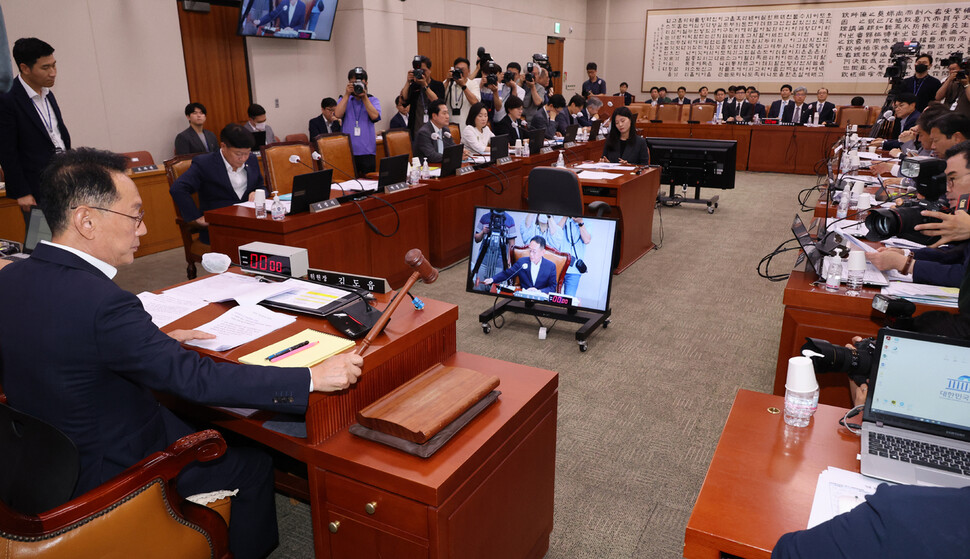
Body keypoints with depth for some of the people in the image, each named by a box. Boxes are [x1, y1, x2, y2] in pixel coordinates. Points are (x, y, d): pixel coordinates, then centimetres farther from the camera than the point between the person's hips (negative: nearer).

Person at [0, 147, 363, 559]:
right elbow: (198, 381, -33)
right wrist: (314, 378, -31)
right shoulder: (100, 302, -34)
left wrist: (159, 342, 7)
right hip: (110, 477, -8)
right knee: (255, 463, 9)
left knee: (198, 421, 27)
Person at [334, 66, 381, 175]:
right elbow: (338, 114, -5)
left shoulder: (373, 100, 10)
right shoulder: (344, 99, 13)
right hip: (347, 150, 0)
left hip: (367, 151, 0)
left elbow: (374, 116, -8)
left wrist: (364, 97, -8)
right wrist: (347, 94, -4)